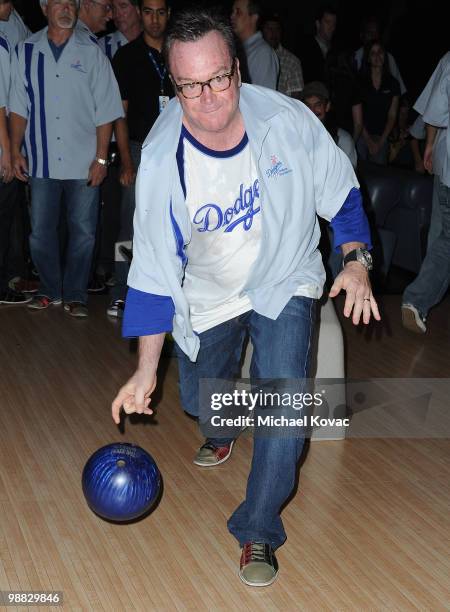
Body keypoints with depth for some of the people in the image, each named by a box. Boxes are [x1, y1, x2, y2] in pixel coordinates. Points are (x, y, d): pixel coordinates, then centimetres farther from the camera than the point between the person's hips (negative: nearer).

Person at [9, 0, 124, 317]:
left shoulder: (92, 53, 0)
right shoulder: (27, 51, 5)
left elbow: (105, 112, -1)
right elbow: (19, 107, 9)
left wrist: (101, 158, -6)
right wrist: (16, 151, 4)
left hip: (83, 162, -1)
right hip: (42, 161, 2)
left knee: (83, 232, 5)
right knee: (41, 231, 8)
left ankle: (75, 294, 20)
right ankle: (50, 289, 26)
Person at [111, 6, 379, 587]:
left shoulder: (286, 119, -23)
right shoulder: (161, 158, -22)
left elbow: (340, 191, -4)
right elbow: (153, 268, -18)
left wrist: (356, 261, -14)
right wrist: (146, 369, -20)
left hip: (285, 283, -1)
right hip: (207, 295, 1)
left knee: (285, 404, -18)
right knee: (200, 401, 13)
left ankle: (258, 531, 2)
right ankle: (224, 429, 54)